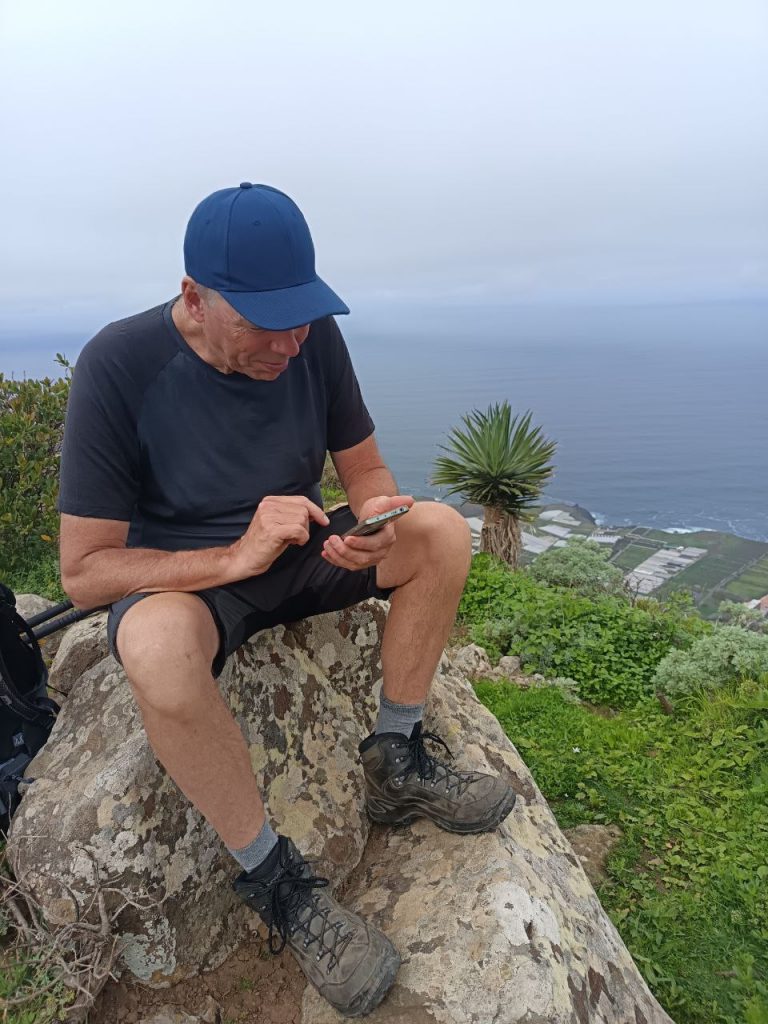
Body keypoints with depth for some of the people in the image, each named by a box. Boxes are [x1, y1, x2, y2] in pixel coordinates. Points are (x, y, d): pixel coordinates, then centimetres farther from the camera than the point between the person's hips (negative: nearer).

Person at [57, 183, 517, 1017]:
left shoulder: (313, 338, -8)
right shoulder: (118, 366, -21)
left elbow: (366, 470, 2)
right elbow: (83, 572, -20)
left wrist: (379, 518, -23)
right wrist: (234, 557, -31)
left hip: (297, 550, 5)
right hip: (178, 575, -4)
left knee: (442, 530, -15)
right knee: (157, 646, -39)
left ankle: (395, 766, -3)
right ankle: (272, 879, -15)